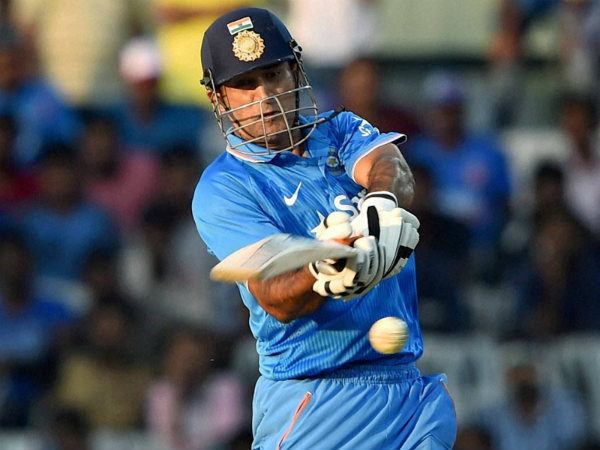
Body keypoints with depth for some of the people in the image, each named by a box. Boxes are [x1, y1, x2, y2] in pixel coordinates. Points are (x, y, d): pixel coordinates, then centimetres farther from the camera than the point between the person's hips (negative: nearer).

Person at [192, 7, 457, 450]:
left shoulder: (341, 131, 11)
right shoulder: (221, 191, -3)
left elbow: (391, 168, -12)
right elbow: (275, 301, -16)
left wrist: (382, 203, -36)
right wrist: (323, 274, -37)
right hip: (312, 401, -4)